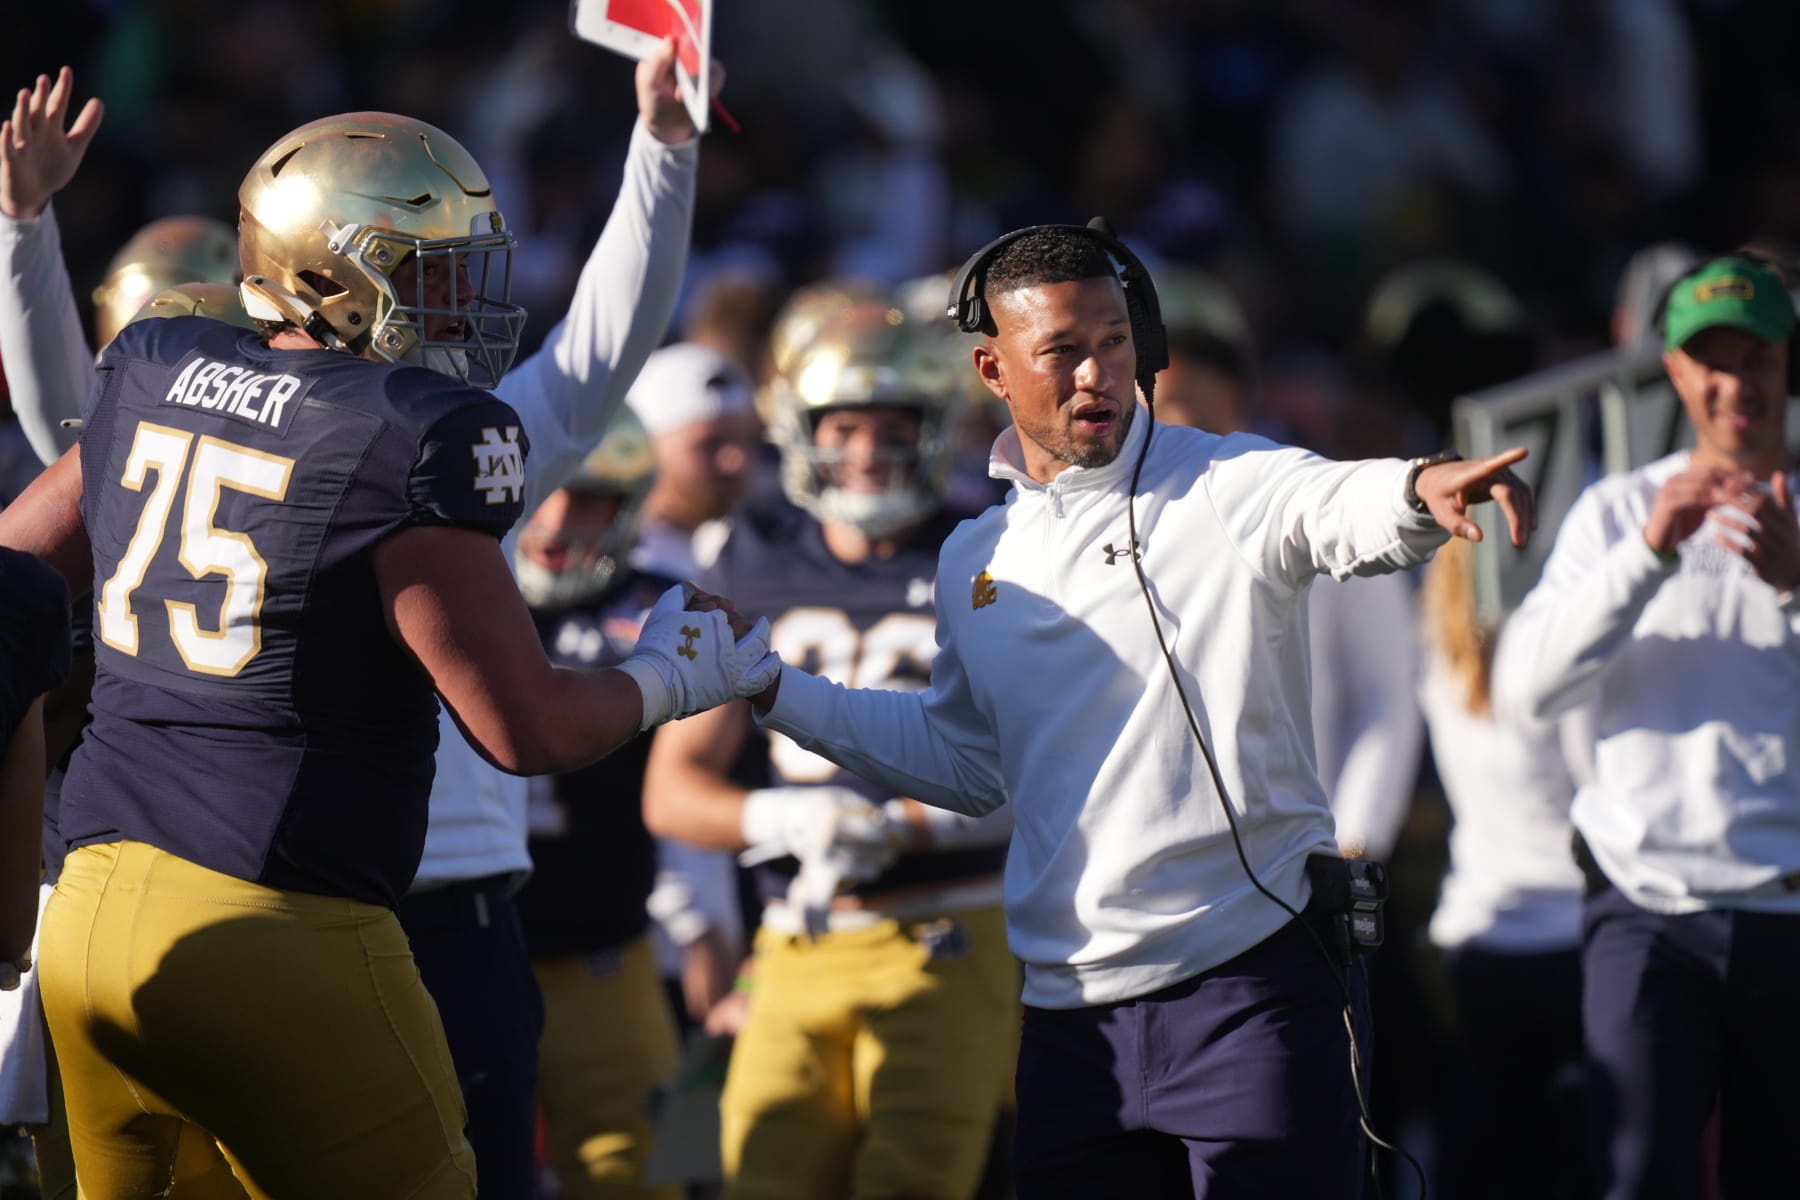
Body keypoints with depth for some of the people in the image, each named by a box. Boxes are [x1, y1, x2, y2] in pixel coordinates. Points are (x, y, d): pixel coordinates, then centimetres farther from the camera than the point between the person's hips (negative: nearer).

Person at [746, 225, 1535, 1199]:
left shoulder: (1232, 488, -2)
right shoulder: (975, 560, 14)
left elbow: (1349, 512, -24)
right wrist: (777, 690, 22)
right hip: (1071, 1010, 5)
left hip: (1253, 985, -5)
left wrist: (1422, 491, -48)